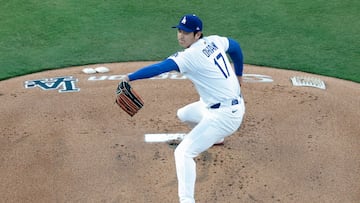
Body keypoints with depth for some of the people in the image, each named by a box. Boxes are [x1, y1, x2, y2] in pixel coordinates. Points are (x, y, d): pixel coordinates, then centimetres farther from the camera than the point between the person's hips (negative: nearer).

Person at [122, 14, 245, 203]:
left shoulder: (189, 56, -23)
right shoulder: (214, 41, 2)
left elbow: (159, 68, -34)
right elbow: (235, 46, 19)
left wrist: (130, 77, -33)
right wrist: (238, 75, 33)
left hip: (224, 115, -10)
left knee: (183, 152, -14)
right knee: (184, 114, 33)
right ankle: (215, 137, 61)